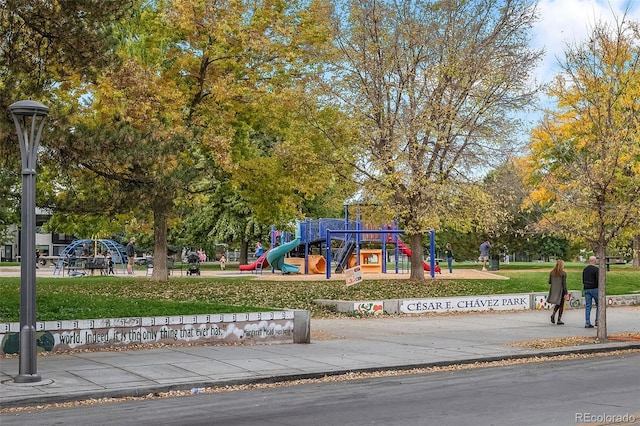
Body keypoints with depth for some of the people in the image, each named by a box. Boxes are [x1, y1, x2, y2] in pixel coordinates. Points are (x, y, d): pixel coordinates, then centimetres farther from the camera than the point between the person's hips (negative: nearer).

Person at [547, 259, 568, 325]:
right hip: (560, 290, -4)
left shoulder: (552, 272, 2)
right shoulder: (563, 273, -11)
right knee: (561, 305, 8)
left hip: (553, 290, 4)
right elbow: (564, 284, -13)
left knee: (557, 304, 20)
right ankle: (559, 320, 9)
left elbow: (549, 282, 5)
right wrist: (566, 293, -9)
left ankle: (553, 314, -4)